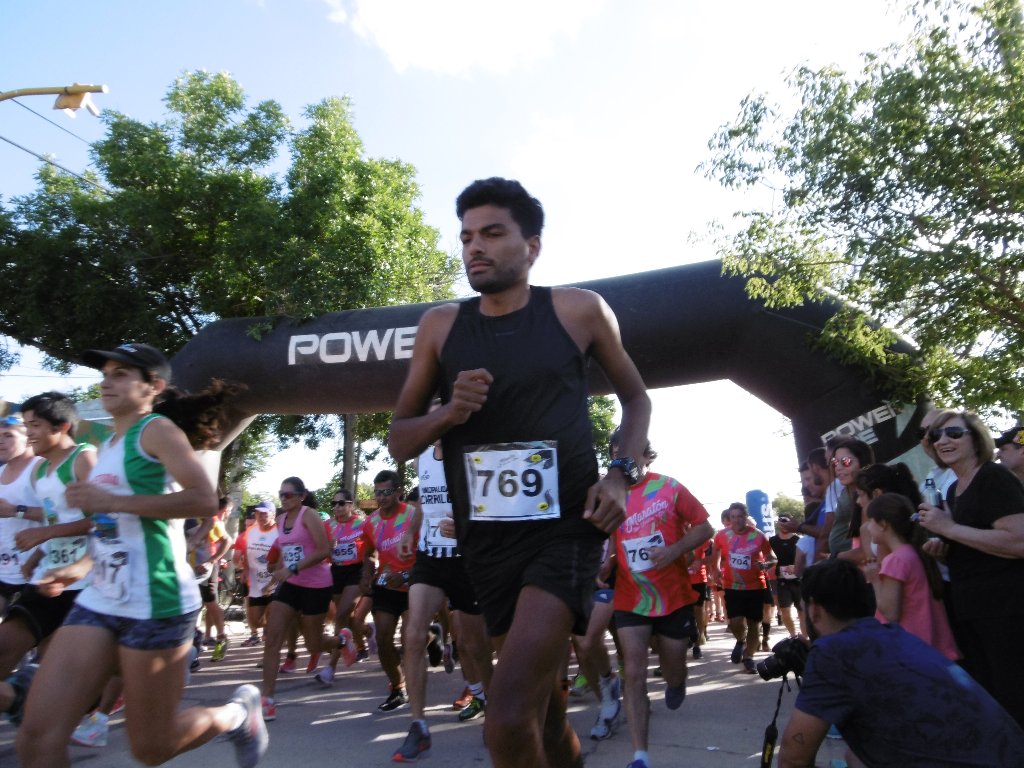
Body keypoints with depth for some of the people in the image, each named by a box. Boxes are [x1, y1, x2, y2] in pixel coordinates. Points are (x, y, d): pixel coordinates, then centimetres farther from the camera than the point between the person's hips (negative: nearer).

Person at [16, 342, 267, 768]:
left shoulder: (158, 429, -9)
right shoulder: (110, 444, 17)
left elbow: (204, 500, -24)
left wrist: (112, 501, -23)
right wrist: (81, 566, 20)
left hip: (154, 603, -8)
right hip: (99, 601, 8)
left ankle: (238, 712, 31)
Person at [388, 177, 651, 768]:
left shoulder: (578, 310, -2)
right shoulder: (440, 326, 3)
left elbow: (636, 396, 11)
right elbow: (400, 441, 7)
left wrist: (622, 475, -5)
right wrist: (447, 413, -14)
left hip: (567, 529, -3)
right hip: (487, 540, 4)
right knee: (544, 711, 19)